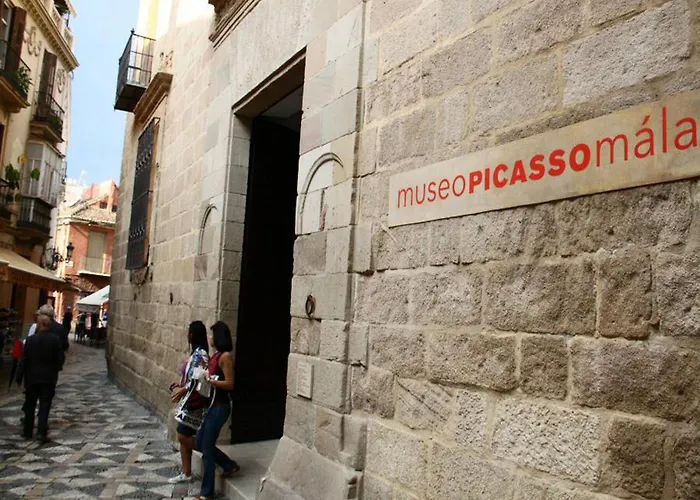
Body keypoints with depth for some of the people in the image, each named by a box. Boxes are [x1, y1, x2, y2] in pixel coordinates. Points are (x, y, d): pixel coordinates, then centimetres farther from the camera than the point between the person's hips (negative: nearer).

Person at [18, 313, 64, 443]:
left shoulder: (31, 339, -8)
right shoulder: (55, 340, -8)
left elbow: (24, 359, -6)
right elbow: (61, 358, -6)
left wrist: (20, 377, 2)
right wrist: (56, 369, 13)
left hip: (32, 377, 0)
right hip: (49, 378, 0)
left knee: (30, 405, 14)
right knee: (44, 406, 3)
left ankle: (27, 431, 21)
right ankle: (41, 432, -4)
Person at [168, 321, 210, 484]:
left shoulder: (200, 354, -20)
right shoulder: (196, 352, 10)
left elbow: (200, 380, -25)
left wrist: (183, 390, -21)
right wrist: (180, 383, 18)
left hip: (194, 402, -10)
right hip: (189, 401, 10)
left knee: (183, 437, -5)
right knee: (183, 437, 12)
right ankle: (186, 474, 21)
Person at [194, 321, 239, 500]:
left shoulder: (225, 356, -17)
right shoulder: (215, 355, 9)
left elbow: (229, 384, -20)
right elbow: (213, 377, 12)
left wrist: (209, 380, -23)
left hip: (219, 407, -9)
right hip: (211, 405, 9)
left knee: (207, 448, 1)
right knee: (201, 443, 18)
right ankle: (230, 466, 34)